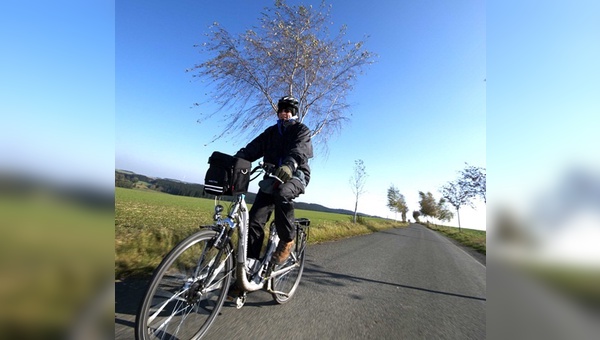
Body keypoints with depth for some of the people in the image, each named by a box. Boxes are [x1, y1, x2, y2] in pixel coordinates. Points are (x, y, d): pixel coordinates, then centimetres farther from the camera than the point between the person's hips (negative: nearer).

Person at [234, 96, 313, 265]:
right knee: (254, 219, -12)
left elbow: (299, 150, -20)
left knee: (281, 193, -37)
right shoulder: (271, 131, 16)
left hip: (295, 176, -3)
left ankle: (287, 240, -15)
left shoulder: (302, 130, 3)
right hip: (272, 177, 4)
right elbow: (253, 148, 1)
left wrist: (289, 164, -43)